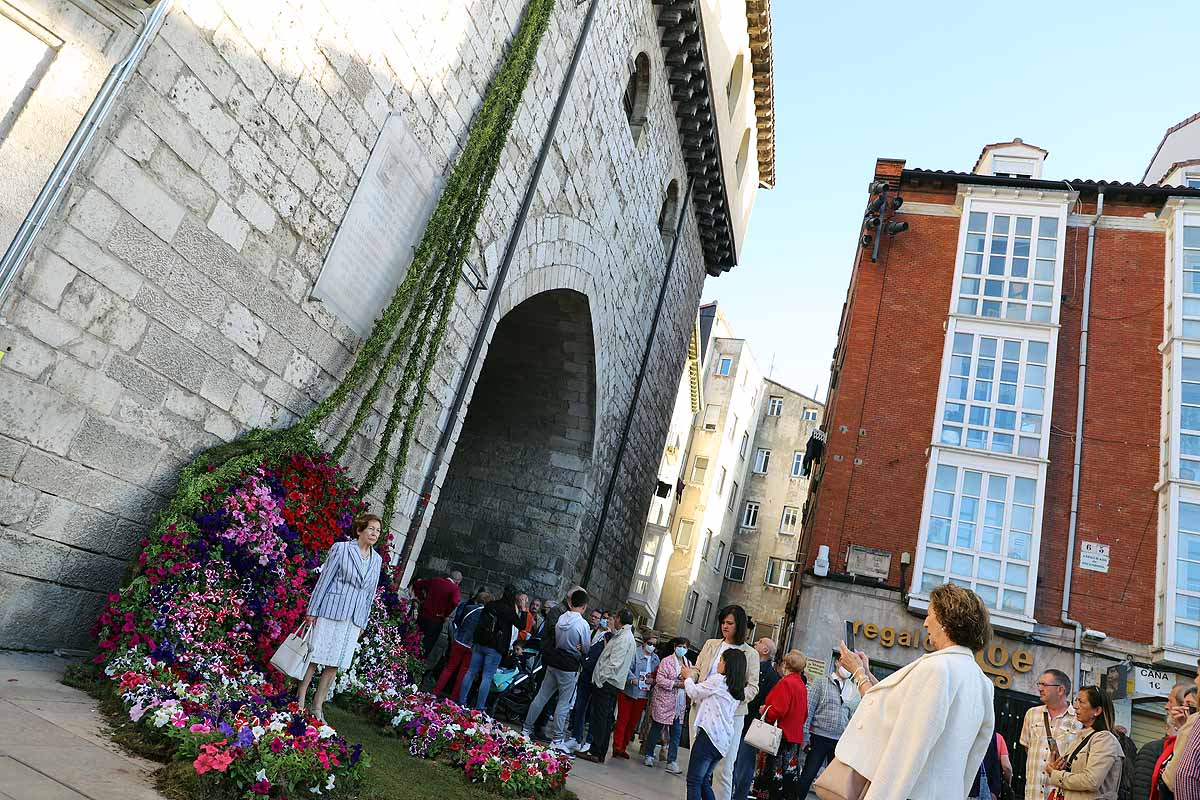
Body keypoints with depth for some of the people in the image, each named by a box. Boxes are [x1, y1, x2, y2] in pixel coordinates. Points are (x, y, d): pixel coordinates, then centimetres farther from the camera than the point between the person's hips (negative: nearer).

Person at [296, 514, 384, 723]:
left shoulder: (377, 559, 9)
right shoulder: (341, 548, -4)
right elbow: (324, 579, -3)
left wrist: (363, 623, 13)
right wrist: (312, 611, -4)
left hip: (353, 619, 4)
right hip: (330, 612, -4)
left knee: (334, 665, 8)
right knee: (314, 657, 2)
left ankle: (317, 707, 17)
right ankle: (300, 702, 16)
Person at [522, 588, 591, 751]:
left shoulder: (560, 619, 0)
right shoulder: (583, 624, -14)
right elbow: (586, 649, -4)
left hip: (553, 663, 5)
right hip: (570, 667, -5)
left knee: (541, 696, 13)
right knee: (564, 702, 2)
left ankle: (527, 728, 20)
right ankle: (557, 739, 5)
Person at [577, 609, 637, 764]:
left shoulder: (624, 638, -14)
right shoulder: (628, 637, 17)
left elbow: (614, 663, -20)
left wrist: (600, 678, -16)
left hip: (606, 682, -10)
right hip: (614, 684, 10)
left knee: (600, 717, -6)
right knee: (606, 718, 11)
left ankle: (595, 753, -4)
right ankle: (601, 753, 16)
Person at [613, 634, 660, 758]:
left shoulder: (656, 659, 12)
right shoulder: (635, 653, -8)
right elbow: (627, 668, -17)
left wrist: (653, 680, -6)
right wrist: (632, 678, -33)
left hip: (643, 695, 6)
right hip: (628, 692, -6)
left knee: (633, 722, 10)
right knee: (623, 719, -5)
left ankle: (623, 747, 20)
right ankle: (617, 747, 1)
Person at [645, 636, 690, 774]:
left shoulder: (689, 664, 11)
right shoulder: (666, 661, -6)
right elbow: (659, 679, -14)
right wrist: (676, 684, -21)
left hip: (680, 705, 5)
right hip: (663, 702, -5)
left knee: (676, 734, 3)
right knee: (656, 729, 6)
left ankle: (671, 762, 10)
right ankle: (649, 755, 21)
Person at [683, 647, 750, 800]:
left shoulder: (718, 680, -9)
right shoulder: (738, 689, 15)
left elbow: (694, 693, 3)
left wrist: (688, 677, 21)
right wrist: (696, 678, 20)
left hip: (710, 735, -8)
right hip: (723, 740, 8)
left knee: (694, 781, -3)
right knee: (703, 781, 16)